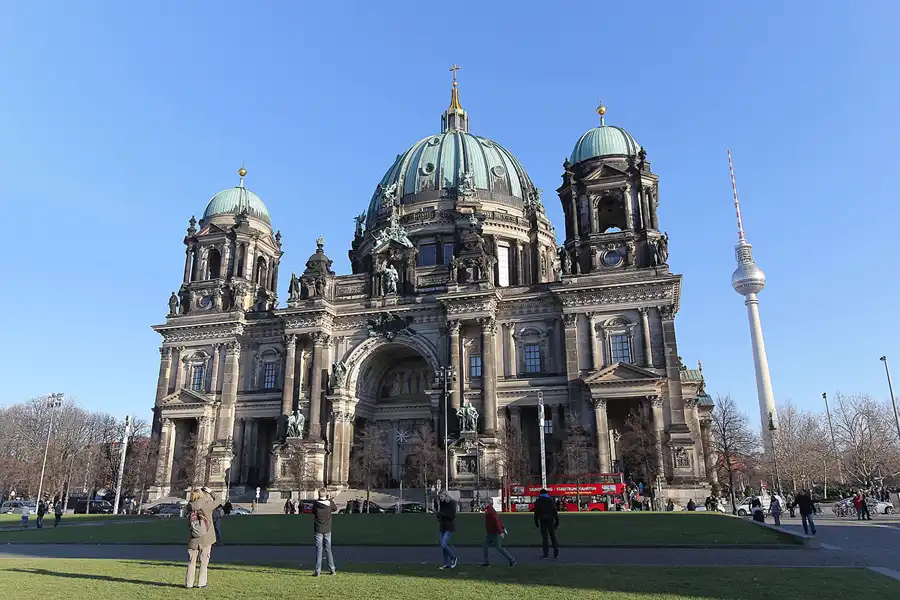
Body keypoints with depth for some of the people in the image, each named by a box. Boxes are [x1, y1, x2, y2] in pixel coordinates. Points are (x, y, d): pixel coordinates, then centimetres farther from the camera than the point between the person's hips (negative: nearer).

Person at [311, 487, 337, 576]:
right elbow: (335, 509, 14)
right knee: (328, 549, 13)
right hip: (327, 529, 2)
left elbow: (313, 513, 3)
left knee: (319, 550, 1)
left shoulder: (316, 504, -10)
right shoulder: (330, 503, -5)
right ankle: (332, 569, 17)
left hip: (318, 529, -2)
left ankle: (317, 571, 0)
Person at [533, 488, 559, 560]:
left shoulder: (537, 501, 7)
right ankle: (556, 553, 5)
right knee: (553, 536, 10)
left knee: (544, 538, 2)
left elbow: (536, 513, 3)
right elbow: (555, 512, 3)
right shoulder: (550, 500, 7)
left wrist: (536, 523, 8)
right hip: (550, 521, 1)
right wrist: (557, 522, 5)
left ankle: (546, 555, -2)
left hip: (542, 521, -1)